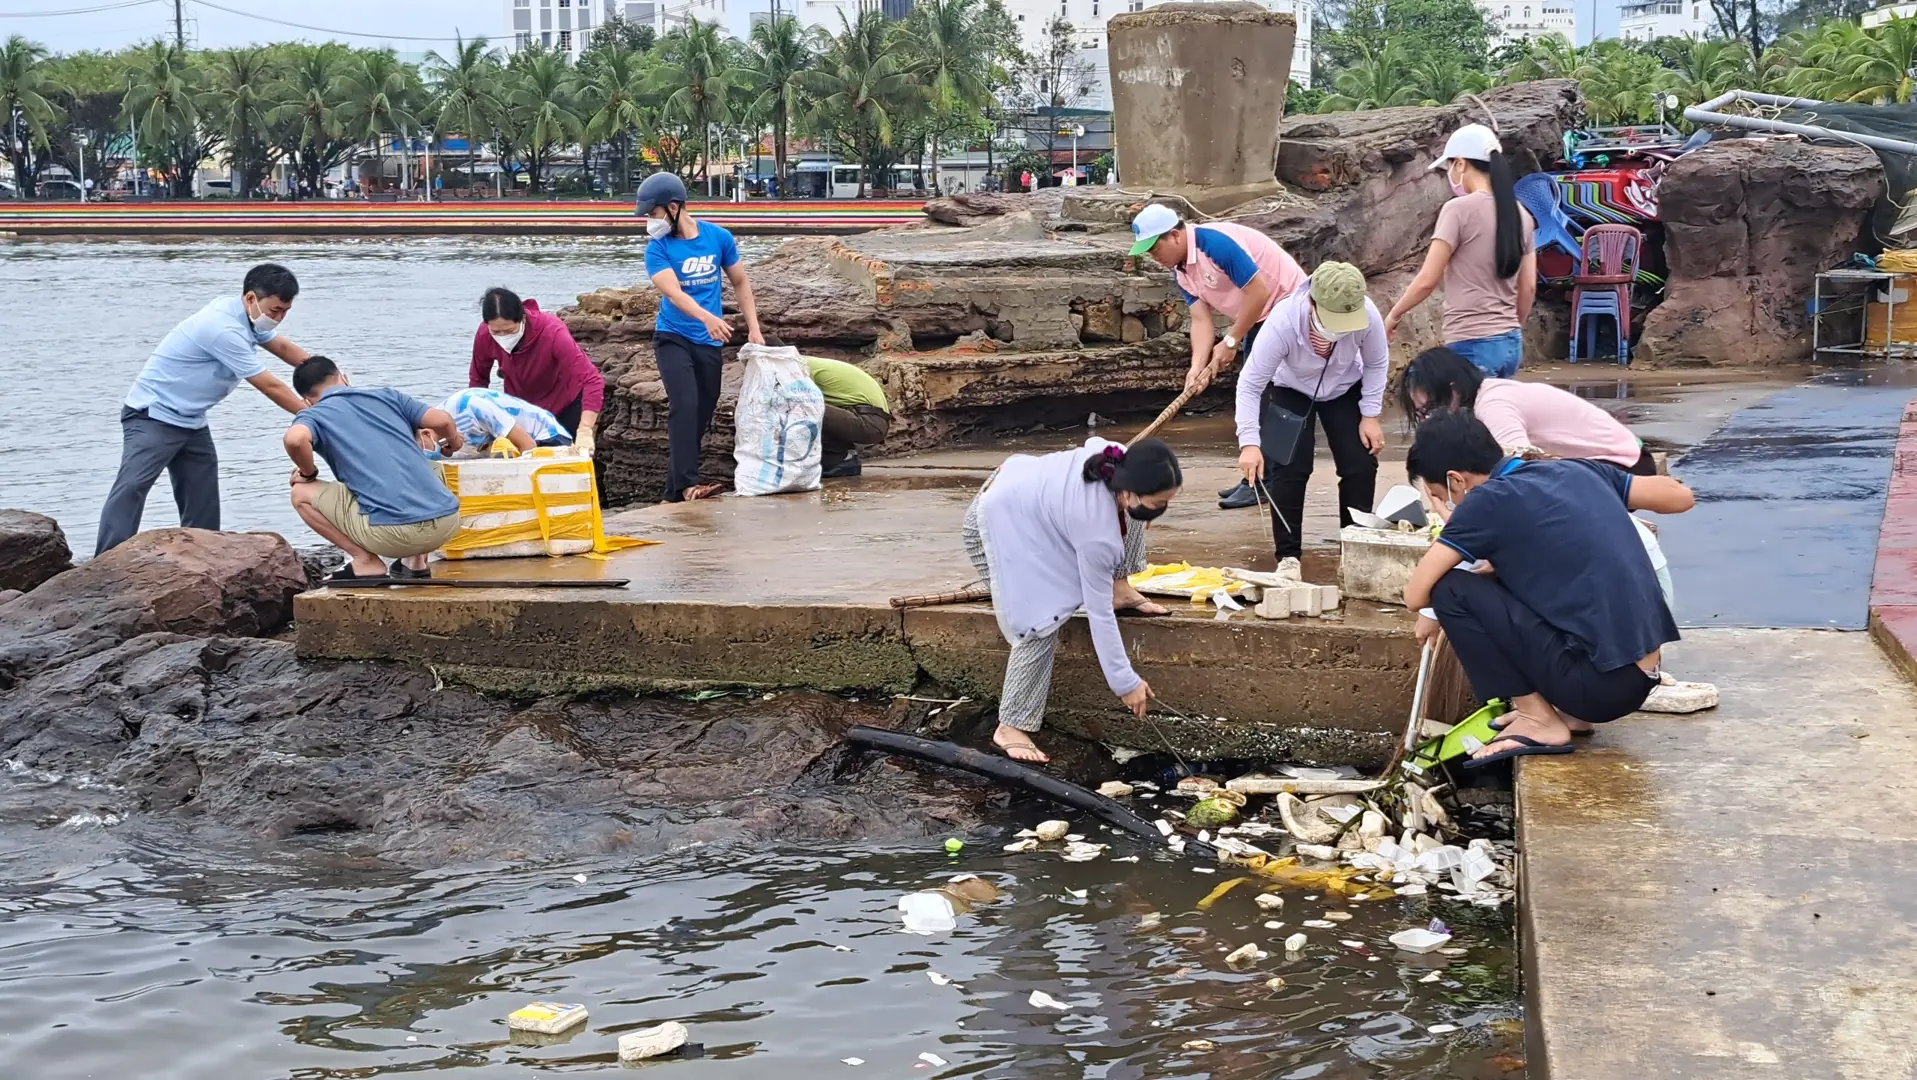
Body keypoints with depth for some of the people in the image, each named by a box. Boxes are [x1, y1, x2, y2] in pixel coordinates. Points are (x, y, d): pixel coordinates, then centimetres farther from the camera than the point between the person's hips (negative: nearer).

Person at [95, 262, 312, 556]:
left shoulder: (247, 316, 2)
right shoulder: (224, 329, -28)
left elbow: (285, 349, 20)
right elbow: (270, 387, -21)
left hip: (191, 421, 10)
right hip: (152, 416, -10)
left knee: (203, 502, 8)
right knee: (132, 486, -21)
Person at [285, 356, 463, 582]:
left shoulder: (315, 414, 9)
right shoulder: (386, 395, 19)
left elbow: (295, 439, -15)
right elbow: (441, 420, 7)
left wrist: (308, 473, 6)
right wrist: (453, 442, 30)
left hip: (395, 530, -4)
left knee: (302, 494, 14)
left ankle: (367, 562, 6)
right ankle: (416, 560, 21)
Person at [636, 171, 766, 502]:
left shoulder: (718, 237, -1)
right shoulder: (657, 249, -8)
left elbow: (740, 282, 10)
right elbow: (673, 292, -23)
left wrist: (753, 329, 3)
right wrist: (706, 317, -40)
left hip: (711, 342, 3)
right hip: (673, 338, -3)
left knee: (702, 414, 5)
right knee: (685, 406, -21)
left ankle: (674, 492, 14)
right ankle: (687, 484, -24)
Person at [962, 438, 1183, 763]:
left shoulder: (1119, 460, -20)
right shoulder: (1097, 532, -37)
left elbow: (1092, 444, 8)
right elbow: (1099, 613, -29)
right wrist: (1126, 683, -21)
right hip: (1000, 522, -8)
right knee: (1041, 624, -18)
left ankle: (1119, 588, 9)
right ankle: (1010, 727, -10)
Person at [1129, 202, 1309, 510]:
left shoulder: (1216, 243, -27)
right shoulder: (1180, 271, 1)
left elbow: (1258, 291, -28)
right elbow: (1201, 319, -4)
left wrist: (1231, 341, -20)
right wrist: (1197, 366, -19)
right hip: (1261, 316, 10)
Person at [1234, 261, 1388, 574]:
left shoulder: (1368, 316, -34)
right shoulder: (1283, 322, -40)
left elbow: (1376, 364, -12)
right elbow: (1250, 384, -34)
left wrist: (1371, 414, -15)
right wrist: (1249, 442, -41)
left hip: (1345, 390, 2)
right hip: (1290, 392, -2)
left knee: (1361, 466, -4)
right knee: (1288, 467, -14)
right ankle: (1288, 554, -1)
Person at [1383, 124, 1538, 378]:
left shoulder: (1460, 209, -11)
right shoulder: (1520, 214, 10)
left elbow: (1427, 280, -10)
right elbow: (1528, 288, 13)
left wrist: (1394, 314, 6)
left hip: (1473, 346, -8)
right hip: (1510, 343, 8)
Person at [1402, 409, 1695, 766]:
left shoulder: (1489, 501, -9)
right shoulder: (1575, 470, 10)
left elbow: (1416, 595, -10)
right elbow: (1681, 496, 18)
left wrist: (1436, 614, 13)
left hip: (1602, 683, -8)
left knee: (1452, 590, -6)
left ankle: (1539, 721, -1)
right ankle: (1568, 709, 16)